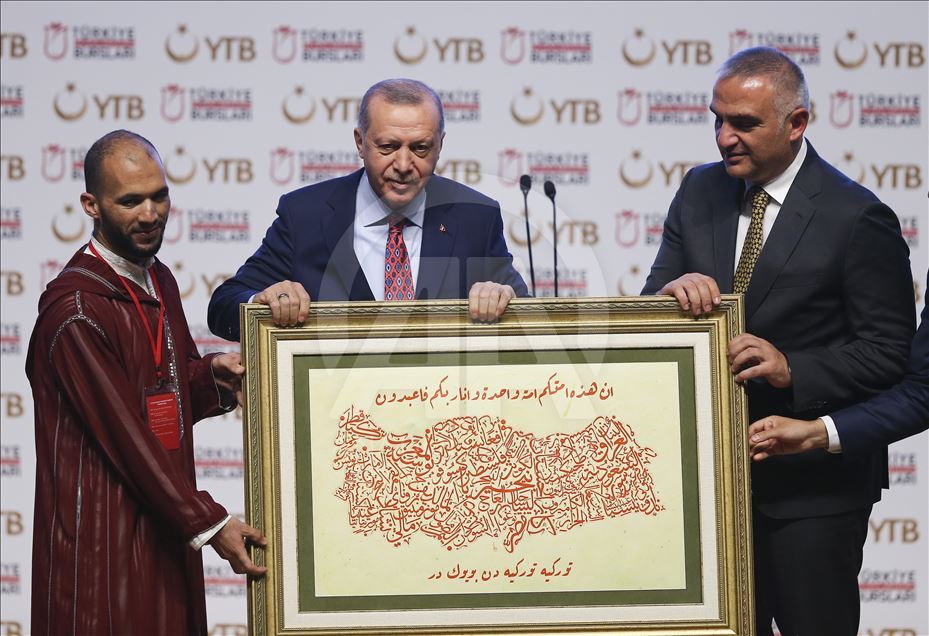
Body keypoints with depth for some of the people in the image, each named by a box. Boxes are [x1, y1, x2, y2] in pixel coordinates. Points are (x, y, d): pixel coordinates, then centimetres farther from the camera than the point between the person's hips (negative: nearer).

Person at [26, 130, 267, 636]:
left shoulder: (159, 282, 11)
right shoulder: (74, 310, -17)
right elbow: (124, 432, -19)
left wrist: (215, 375, -3)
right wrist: (209, 523, -17)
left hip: (165, 530, 8)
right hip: (102, 539, -8)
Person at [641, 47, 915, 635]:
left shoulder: (857, 219, -13)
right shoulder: (700, 193, 5)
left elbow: (888, 353, -12)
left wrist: (791, 369, -26)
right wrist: (674, 290, -18)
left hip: (811, 481, -5)